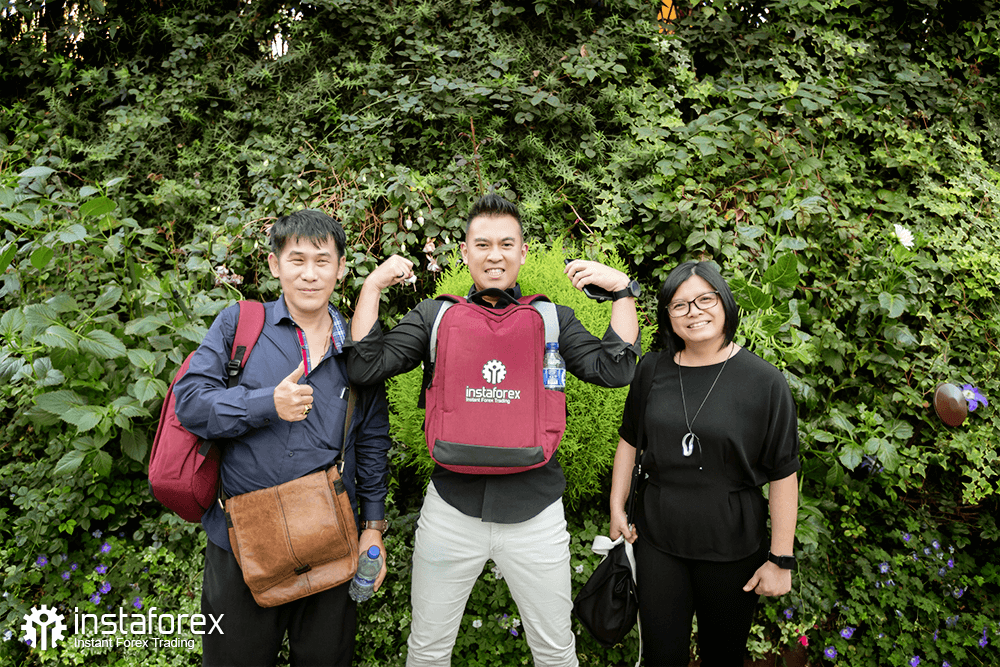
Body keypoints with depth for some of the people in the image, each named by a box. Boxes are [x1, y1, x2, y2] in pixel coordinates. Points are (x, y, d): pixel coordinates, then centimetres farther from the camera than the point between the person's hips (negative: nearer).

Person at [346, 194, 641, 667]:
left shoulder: (553, 319, 3)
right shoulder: (434, 316, 2)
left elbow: (615, 370, -7)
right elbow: (365, 367, -4)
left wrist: (623, 289, -11)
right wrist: (373, 285, -7)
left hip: (535, 512, 0)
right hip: (451, 509, 0)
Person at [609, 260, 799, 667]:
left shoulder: (764, 381, -10)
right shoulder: (652, 370, 0)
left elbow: (783, 475, -8)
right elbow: (630, 439, 11)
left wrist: (780, 559, -8)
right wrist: (616, 508, 8)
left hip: (733, 547, -2)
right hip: (656, 540, 2)